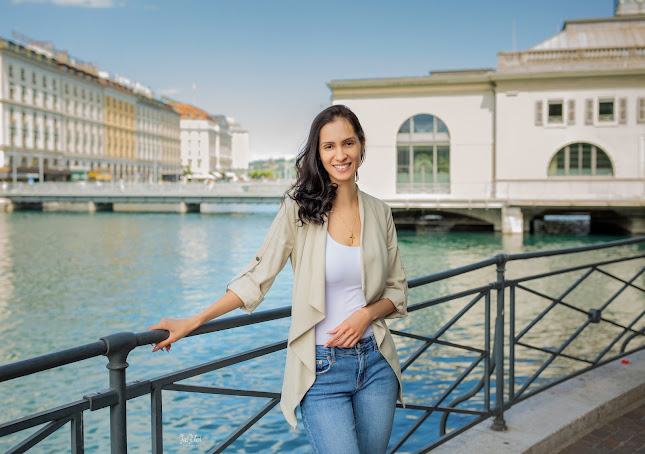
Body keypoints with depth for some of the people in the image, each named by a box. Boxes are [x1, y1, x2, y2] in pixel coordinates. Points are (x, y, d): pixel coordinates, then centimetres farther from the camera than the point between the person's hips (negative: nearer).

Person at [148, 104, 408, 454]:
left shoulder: (379, 213, 4)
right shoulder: (299, 209, -7)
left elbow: (397, 290, 11)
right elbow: (257, 277, -4)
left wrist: (367, 313, -9)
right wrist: (191, 323, -8)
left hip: (375, 364, 4)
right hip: (321, 370, -3)